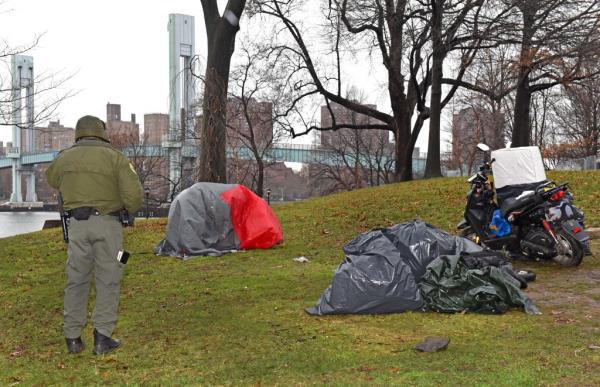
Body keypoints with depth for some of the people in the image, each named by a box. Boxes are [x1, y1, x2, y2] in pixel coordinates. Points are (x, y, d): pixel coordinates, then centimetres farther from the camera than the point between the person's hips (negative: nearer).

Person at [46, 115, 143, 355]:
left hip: (77, 224, 3)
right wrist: (130, 209, 11)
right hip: (107, 223, -3)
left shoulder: (64, 158, 8)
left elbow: (52, 179, 30)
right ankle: (102, 337, 5)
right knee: (107, 281, 6)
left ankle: (73, 338, 16)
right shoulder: (115, 157, -4)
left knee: (76, 280, 12)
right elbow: (134, 195, -10)